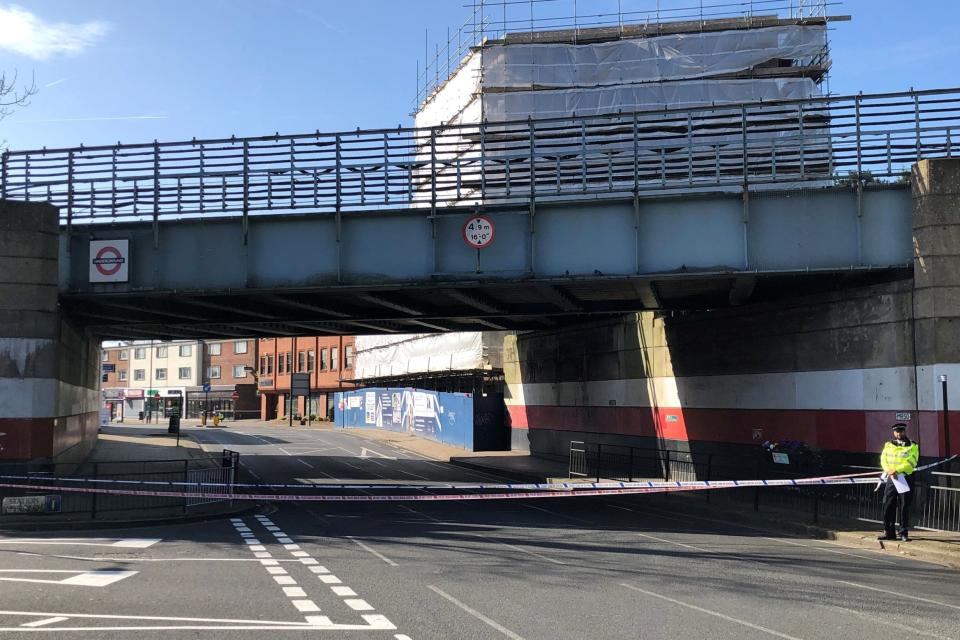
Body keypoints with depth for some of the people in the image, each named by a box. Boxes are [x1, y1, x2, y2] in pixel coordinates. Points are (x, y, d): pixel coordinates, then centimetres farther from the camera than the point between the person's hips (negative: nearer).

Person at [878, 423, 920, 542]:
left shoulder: (913, 446, 0)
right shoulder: (888, 445, 11)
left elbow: (911, 463, -11)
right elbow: (883, 460, 3)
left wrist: (896, 470, -20)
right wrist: (889, 471, -16)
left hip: (906, 479, -3)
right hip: (891, 479, 3)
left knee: (904, 507, 0)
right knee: (888, 505, 1)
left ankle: (903, 532, 9)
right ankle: (889, 532, 7)